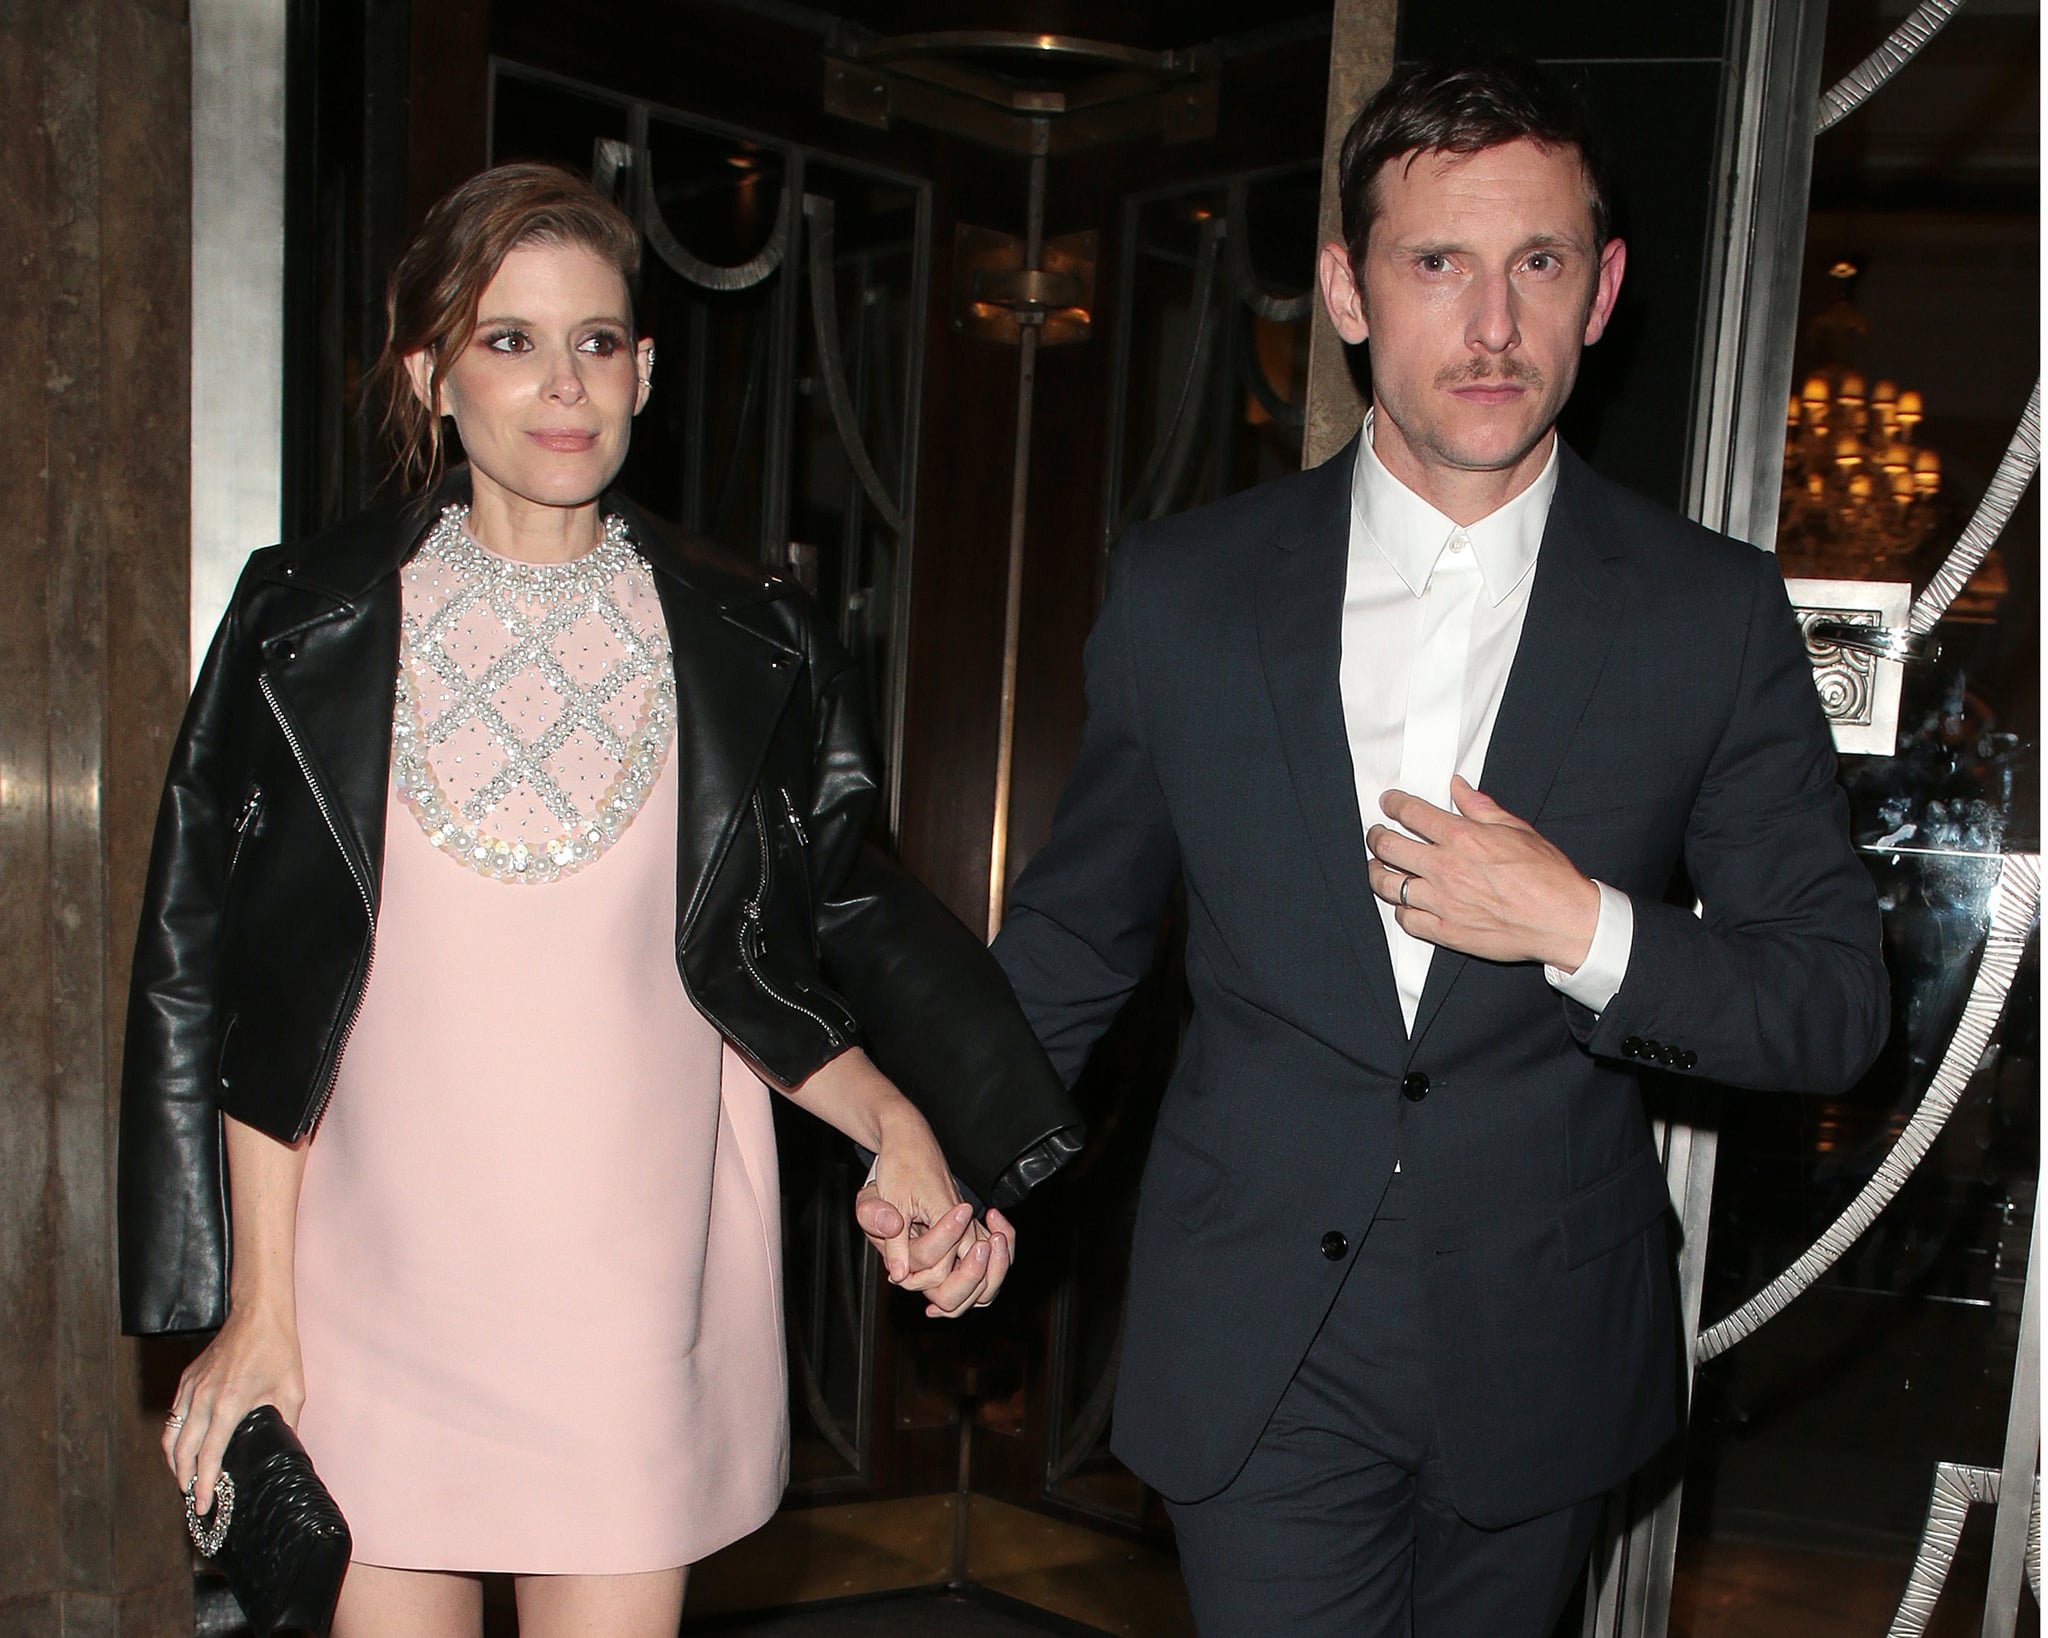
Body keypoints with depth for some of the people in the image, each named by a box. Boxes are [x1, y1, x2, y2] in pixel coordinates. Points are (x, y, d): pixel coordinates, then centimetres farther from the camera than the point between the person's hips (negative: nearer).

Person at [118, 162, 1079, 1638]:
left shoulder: (744, 646, 2)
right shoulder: (314, 625, 0)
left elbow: (771, 969, 7)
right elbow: (239, 988, 1)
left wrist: (895, 1128, -10)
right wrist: (257, 1302, -1)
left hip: (636, 1286, 1)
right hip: (380, 1283, 0)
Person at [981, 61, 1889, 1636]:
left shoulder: (1716, 613, -5)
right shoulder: (1185, 587, -3)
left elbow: (1836, 1004, -3)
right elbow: (1078, 927, 8)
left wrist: (1587, 930, -18)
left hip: (1538, 1362, 1)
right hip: (1256, 1366, 0)